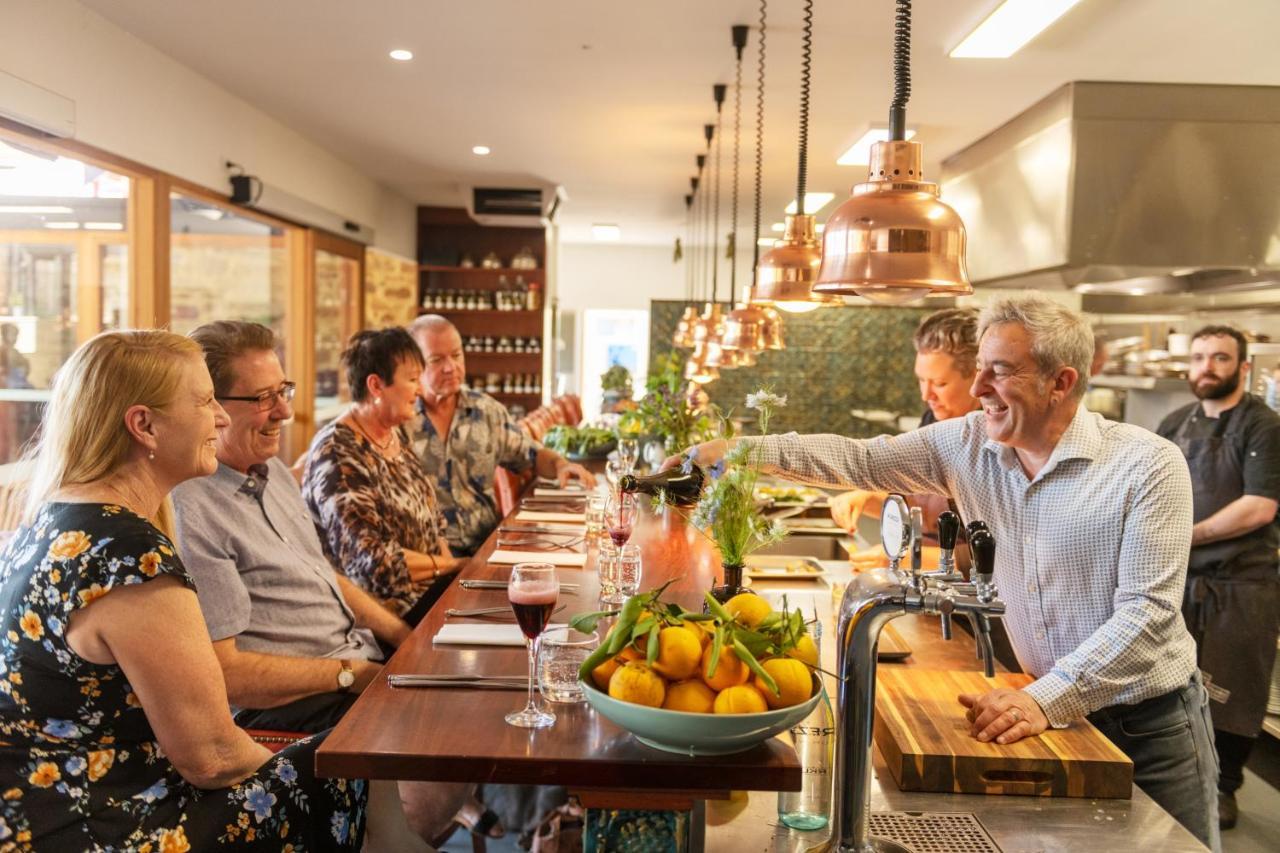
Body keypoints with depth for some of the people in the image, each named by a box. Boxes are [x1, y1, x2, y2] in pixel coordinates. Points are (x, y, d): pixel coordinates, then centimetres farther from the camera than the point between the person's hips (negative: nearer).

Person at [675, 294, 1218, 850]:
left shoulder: (1148, 465, -18)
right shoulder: (968, 445, -5)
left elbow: (1147, 608, -22)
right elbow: (860, 460, -6)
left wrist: (1046, 699, -32)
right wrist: (735, 450, -17)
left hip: (1151, 724, -3)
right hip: (1052, 712, 3)